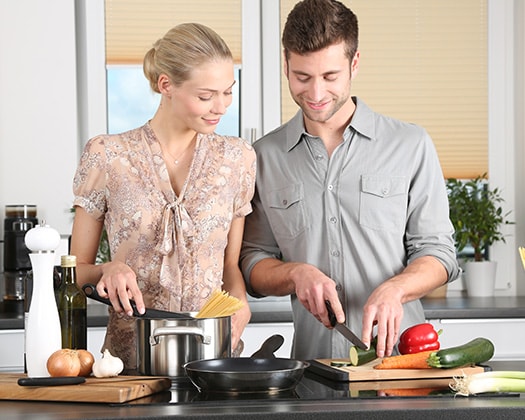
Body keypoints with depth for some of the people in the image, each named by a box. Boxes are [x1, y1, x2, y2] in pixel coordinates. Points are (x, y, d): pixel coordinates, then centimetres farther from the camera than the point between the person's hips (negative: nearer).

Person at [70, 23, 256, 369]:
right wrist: (108, 270, -12)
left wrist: (238, 301, -2)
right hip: (130, 357, -1)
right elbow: (77, 269, 9)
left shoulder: (237, 158, 9)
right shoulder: (106, 157, 1)